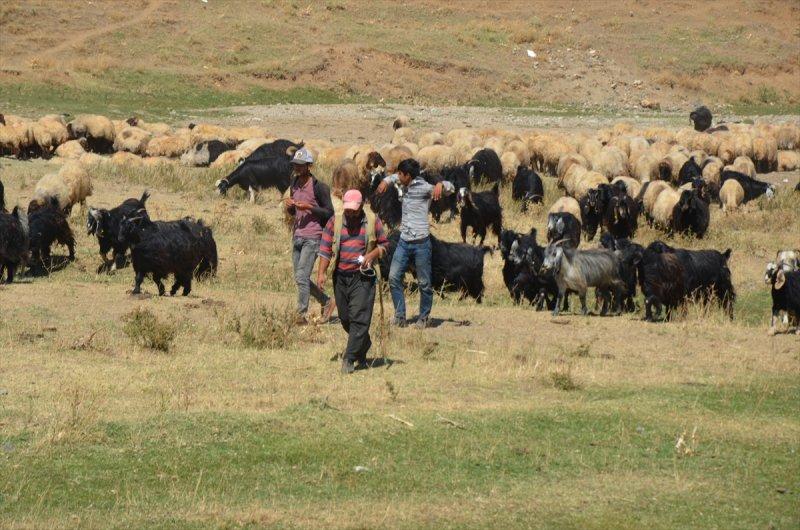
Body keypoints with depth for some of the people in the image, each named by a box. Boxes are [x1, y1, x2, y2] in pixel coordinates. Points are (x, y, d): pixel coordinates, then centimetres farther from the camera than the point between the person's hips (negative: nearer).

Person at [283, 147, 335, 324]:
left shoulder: (318, 187, -10)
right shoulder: (294, 185, 13)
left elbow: (329, 213, -9)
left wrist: (308, 207, -19)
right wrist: (289, 206, 1)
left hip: (312, 238, -8)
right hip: (297, 236, 8)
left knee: (302, 276, -14)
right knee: (300, 279, 11)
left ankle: (302, 314, -10)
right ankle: (327, 302, 27)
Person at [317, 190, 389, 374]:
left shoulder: (373, 222, 2)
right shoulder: (335, 222, 5)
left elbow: (384, 244, 10)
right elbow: (325, 248, 4)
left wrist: (371, 255, -10)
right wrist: (322, 272, -4)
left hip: (362, 277, -3)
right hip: (341, 276, 3)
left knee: (359, 318, -11)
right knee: (345, 317, 11)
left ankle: (349, 358, -11)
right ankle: (364, 345, 36)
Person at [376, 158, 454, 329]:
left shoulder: (424, 188, -10)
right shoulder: (405, 185, 11)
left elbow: (450, 188, -21)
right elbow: (394, 178, 33)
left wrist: (440, 185, -43)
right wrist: (386, 181, 12)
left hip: (421, 243, -7)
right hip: (404, 242, 7)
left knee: (424, 283, 3)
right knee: (394, 277, -4)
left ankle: (424, 318, 17)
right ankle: (400, 316, 2)